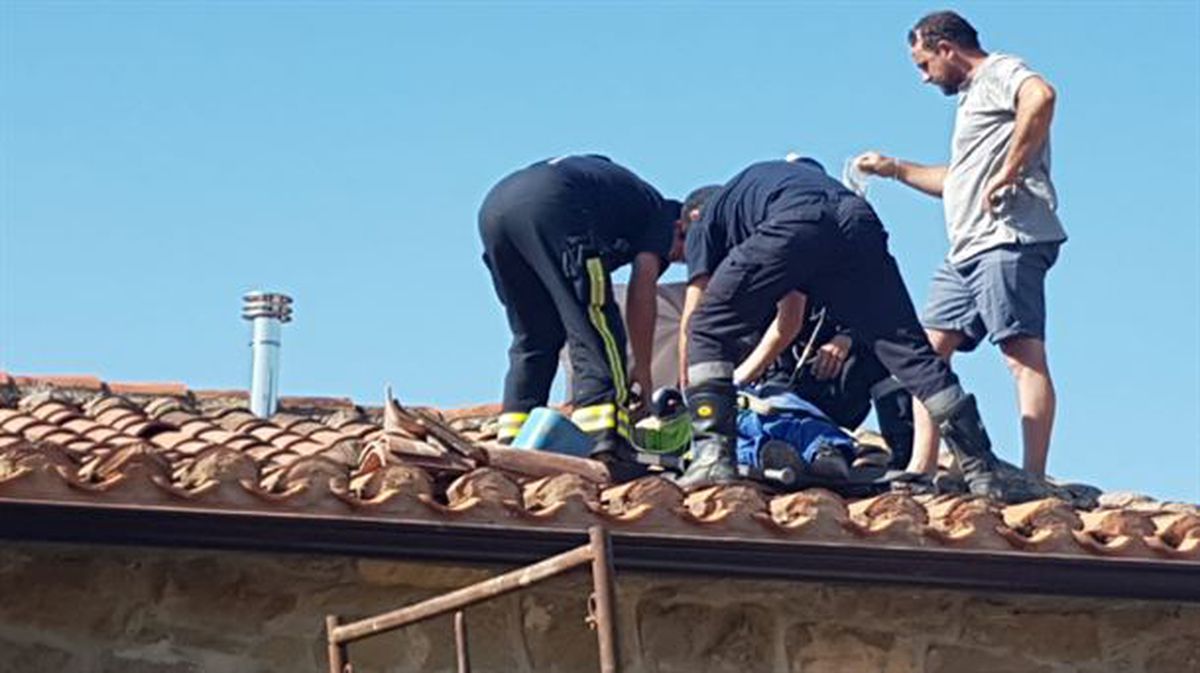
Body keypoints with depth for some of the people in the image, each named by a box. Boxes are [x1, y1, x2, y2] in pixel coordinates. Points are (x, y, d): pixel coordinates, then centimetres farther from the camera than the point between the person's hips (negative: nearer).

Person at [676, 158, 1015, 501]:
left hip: (794, 226, -5)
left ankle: (713, 457, -4)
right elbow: (789, 320, 51)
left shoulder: (707, 219, 35)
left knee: (709, 331, 11)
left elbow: (693, 318, 27)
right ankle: (983, 474, 0)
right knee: (906, 347, 5)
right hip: (859, 219, 5)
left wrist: (687, 393, 38)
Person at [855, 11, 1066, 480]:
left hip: (1007, 240, -11)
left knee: (1024, 354, -15)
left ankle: (1034, 478, -21)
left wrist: (1006, 174, -25)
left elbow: (1040, 97, -27)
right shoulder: (972, 95, 29)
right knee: (929, 349, 7)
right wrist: (894, 169, 39)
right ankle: (921, 471, 4)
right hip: (966, 250, 11)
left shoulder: (999, 72, -2)